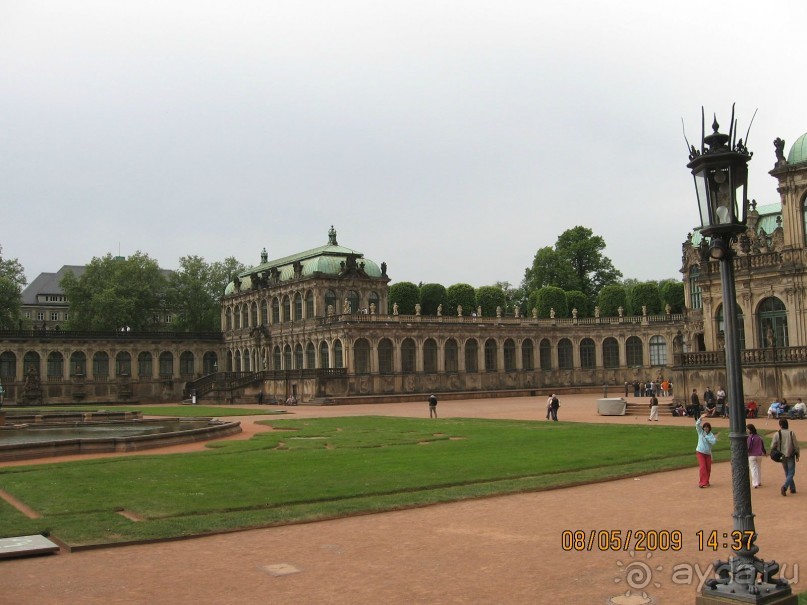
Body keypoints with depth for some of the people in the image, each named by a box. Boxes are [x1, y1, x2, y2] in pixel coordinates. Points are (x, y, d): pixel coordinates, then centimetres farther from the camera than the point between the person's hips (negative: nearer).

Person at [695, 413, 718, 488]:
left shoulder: (711, 435, 0)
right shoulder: (700, 432, -1)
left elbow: (714, 442, -17)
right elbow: (697, 425, -15)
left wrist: (706, 436, -18)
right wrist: (700, 418, -28)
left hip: (708, 453, 2)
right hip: (700, 452, -2)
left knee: (708, 468, 6)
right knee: (702, 467, -11)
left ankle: (706, 482, 21)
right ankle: (702, 483, -10)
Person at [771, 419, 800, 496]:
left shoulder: (777, 434, -8)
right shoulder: (791, 433, -9)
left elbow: (772, 446, -8)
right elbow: (796, 445, -4)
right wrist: (797, 455, 7)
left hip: (782, 456, 2)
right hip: (790, 456, -2)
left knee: (787, 473, 18)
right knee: (791, 473, 2)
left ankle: (792, 488, 22)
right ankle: (784, 487, -17)